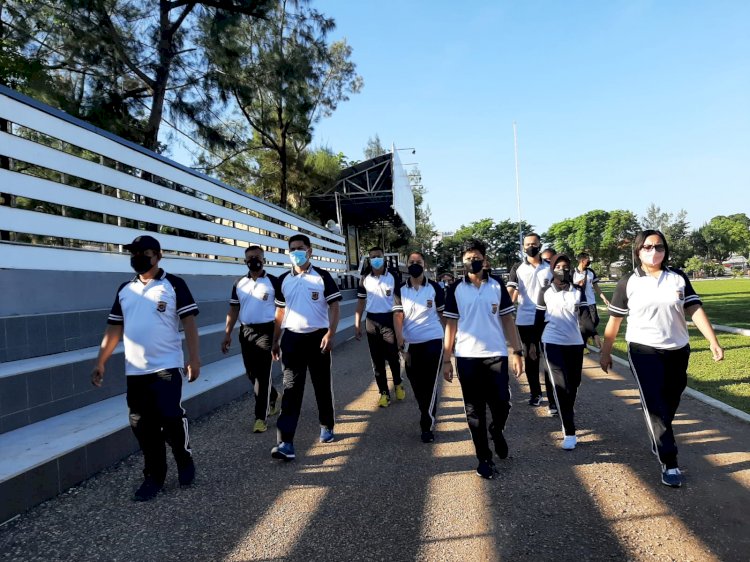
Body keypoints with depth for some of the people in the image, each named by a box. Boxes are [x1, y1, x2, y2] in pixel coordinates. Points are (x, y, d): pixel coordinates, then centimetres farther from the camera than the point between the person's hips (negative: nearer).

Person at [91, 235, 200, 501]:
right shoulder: (124, 290, 13)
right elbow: (114, 329, 15)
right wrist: (100, 362, 11)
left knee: (170, 418, -8)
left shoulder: (174, 285, -2)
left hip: (167, 367, -5)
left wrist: (194, 358, -14)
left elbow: (189, 322, -7)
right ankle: (154, 476, 21)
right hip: (134, 371, 5)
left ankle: (185, 460, 20)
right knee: (143, 426, 7)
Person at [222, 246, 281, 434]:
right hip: (245, 332, 5)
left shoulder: (273, 282, -3)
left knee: (262, 375, -6)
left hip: (266, 331, -5)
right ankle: (273, 398, 39)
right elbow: (233, 310, 12)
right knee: (252, 373, 13)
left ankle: (261, 417, 1)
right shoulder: (239, 284, 9)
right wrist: (227, 334, 5)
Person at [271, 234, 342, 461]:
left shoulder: (322, 277, -2)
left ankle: (327, 427, 31)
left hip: (317, 337, -2)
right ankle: (286, 443, -6)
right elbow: (280, 311, 14)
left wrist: (330, 334, -16)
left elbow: (334, 307, -4)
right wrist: (275, 340, 12)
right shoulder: (283, 279, 8)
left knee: (322, 386, 10)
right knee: (291, 389, -3)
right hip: (292, 339, 2)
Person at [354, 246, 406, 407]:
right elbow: (360, 303, 10)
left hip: (389, 320, -2)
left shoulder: (393, 278, 0)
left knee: (393, 357, 3)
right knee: (377, 359, 5)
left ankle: (398, 384, 29)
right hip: (371, 322, 2)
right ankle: (384, 392, 14)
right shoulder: (365, 279, 6)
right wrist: (357, 325, 3)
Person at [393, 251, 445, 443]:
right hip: (411, 343, 3)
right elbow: (398, 316, -3)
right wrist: (401, 343, -11)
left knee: (430, 384, 0)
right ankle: (428, 416, 34)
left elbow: (443, 314, 6)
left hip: (433, 341, -2)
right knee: (417, 384, 12)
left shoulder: (434, 288, -1)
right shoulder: (400, 290, 2)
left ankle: (427, 425, 7)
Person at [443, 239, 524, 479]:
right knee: (474, 411, 6)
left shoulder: (497, 286, 4)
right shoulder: (456, 289, 2)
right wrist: (446, 359, 0)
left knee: (502, 404, 0)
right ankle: (484, 458, 20)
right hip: (467, 357, 0)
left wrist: (517, 352, 0)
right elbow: (450, 325, 4)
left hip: (496, 355, 0)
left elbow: (507, 321, 7)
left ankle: (497, 430, 34)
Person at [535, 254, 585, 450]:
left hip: (575, 343, 3)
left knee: (573, 384, 11)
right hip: (552, 343, -3)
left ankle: (567, 416, 37)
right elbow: (539, 319, 6)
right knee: (561, 386, -9)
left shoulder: (578, 291, 4)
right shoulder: (545, 292, 0)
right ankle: (569, 432, -8)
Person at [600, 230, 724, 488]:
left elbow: (696, 310, -4)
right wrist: (605, 352, 3)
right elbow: (614, 321, 0)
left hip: (678, 351, 3)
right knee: (655, 406, -8)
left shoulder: (679, 278, 2)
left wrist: (713, 342, -14)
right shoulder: (628, 283, -4)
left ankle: (659, 439, 40)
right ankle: (669, 463, -3)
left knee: (670, 404, 15)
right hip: (644, 351, -3)